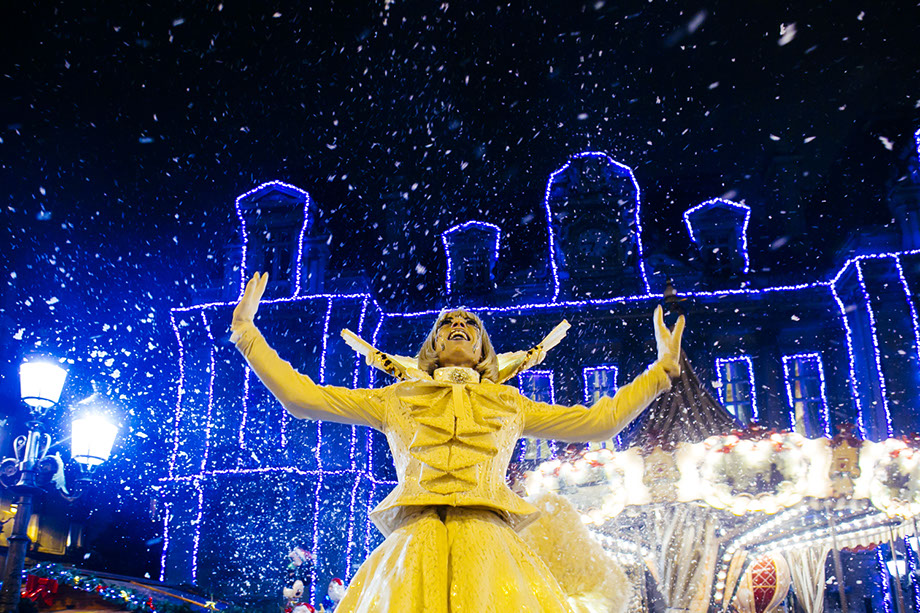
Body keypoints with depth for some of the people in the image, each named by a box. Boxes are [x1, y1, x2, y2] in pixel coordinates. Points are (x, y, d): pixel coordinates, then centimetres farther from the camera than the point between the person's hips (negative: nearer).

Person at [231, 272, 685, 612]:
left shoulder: (509, 404, 27)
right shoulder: (396, 399, 24)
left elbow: (599, 421, 27)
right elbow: (302, 396, 21)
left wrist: (662, 367, 28)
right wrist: (246, 331, 22)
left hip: (488, 543, 1)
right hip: (415, 542, 0)